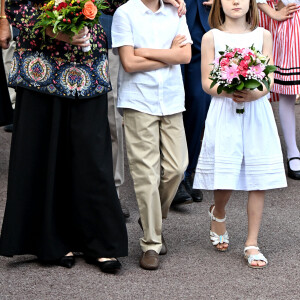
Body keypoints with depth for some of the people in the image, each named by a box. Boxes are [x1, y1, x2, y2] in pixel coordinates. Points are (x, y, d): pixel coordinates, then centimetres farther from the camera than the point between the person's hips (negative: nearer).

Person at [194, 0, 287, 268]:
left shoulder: (263, 35, 7)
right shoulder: (212, 37, 2)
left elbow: (269, 79, 2)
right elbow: (207, 82, -1)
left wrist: (255, 93, -20)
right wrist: (229, 91, -20)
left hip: (257, 113, 2)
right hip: (224, 114, -1)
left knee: (258, 178, -1)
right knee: (224, 179, -2)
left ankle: (252, 244, 7)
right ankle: (218, 214, 33)